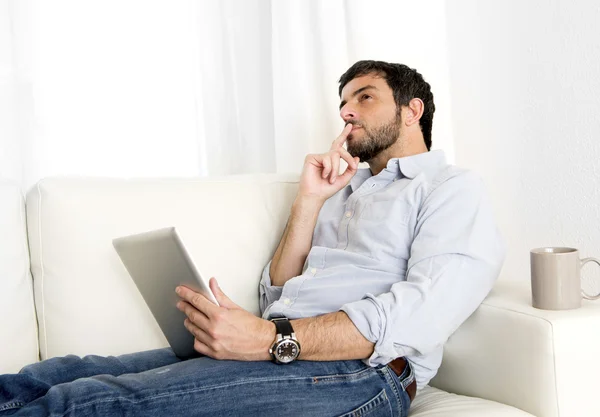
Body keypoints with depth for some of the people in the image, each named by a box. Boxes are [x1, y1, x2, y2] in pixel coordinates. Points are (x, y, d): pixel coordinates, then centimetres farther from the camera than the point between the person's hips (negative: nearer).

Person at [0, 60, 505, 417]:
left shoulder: (453, 188, 7)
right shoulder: (344, 190, 29)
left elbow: (424, 312, -14)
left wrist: (273, 338, -23)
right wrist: (308, 200, 9)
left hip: (359, 374, -7)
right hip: (281, 352, 7)